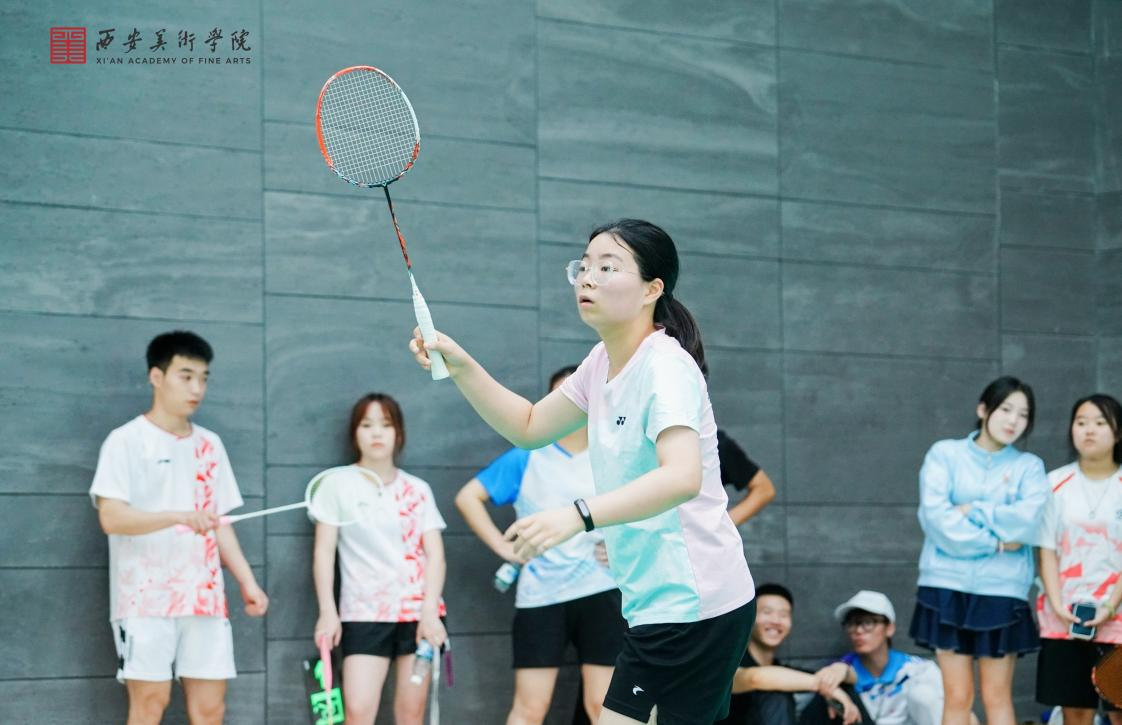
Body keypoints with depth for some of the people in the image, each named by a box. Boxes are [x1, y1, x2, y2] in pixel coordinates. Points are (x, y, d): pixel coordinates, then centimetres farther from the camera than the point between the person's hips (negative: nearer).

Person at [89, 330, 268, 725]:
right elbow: (111, 517, -14)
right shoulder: (126, 441, -3)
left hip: (204, 598, 5)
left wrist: (248, 582, 8)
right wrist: (179, 517, -27)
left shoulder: (210, 445, 16)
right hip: (146, 598, -5)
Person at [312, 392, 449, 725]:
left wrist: (430, 612, -11)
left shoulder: (417, 491, 8)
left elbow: (435, 554, 3)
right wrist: (328, 612, -10)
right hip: (364, 613, -2)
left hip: (417, 610, 2)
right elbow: (324, 550, 0)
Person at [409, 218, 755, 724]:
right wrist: (461, 368, 6)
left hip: (690, 604, -10)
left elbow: (682, 476, -32)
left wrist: (579, 516, -43)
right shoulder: (603, 362, 11)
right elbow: (530, 426, 21)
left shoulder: (665, 367, -17)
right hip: (657, 603, 10)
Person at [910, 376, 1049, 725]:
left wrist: (972, 512, -7)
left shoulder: (1029, 467, 8)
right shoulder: (944, 454, 4)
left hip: (1002, 591, 1)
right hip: (949, 586, -1)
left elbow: (1027, 521, -10)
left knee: (997, 696, 4)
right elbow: (935, 517, -10)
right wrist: (995, 543, -10)